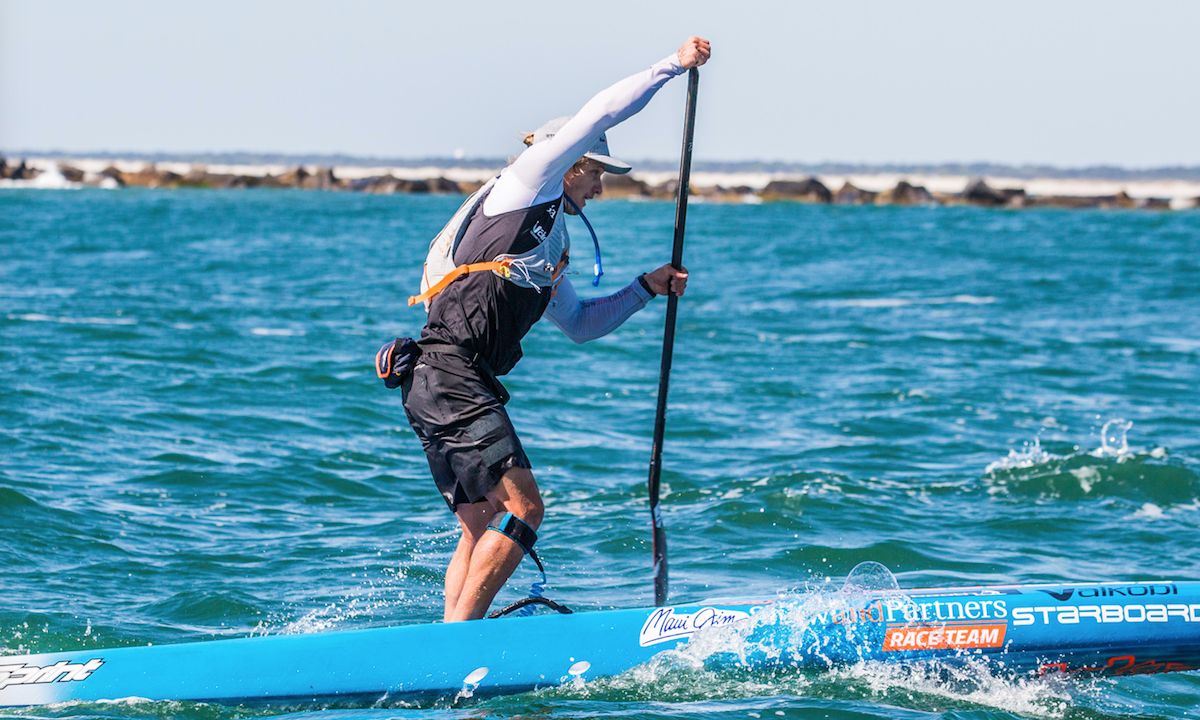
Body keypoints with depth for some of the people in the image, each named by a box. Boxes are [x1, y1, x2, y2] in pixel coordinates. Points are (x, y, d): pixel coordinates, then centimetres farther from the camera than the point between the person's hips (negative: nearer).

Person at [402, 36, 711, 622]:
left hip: (443, 386, 10)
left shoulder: (552, 244, 27)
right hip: (448, 376, -10)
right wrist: (675, 65, 3)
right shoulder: (524, 185, 3)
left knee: (482, 529, 8)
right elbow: (597, 115, -3)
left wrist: (645, 288, 26)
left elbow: (578, 323, 36)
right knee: (522, 507, -15)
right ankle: (459, 634, -19)